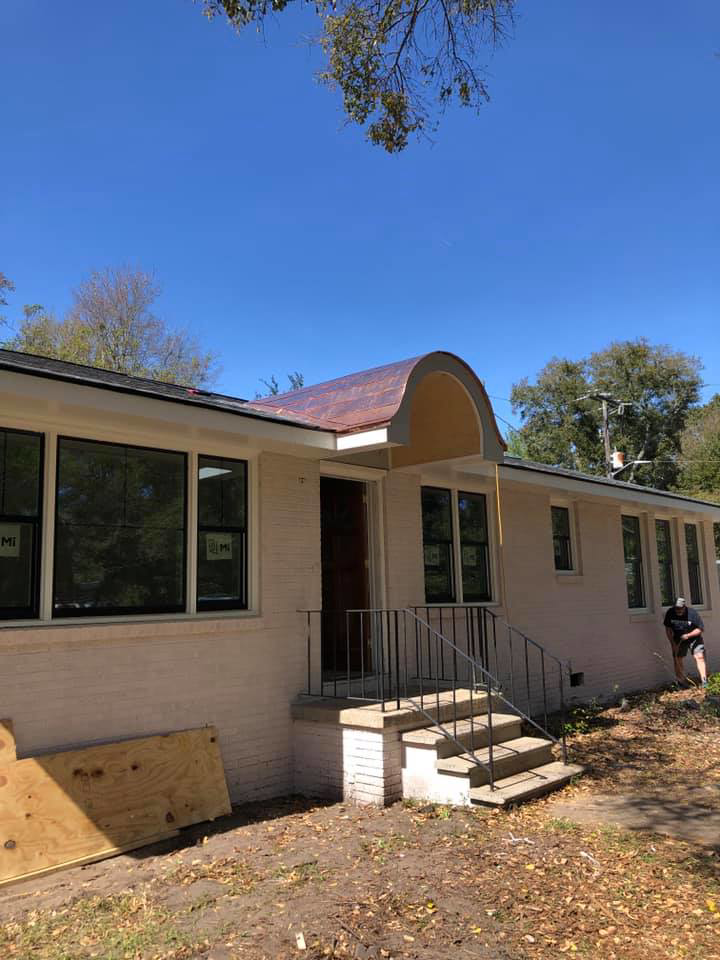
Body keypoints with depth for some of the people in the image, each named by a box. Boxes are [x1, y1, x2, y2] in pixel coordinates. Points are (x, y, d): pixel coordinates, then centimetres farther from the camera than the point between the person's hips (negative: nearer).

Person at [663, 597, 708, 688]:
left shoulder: (693, 613, -22)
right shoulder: (670, 613, -13)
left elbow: (700, 629, -15)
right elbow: (668, 629, -4)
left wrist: (688, 635, -27)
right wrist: (673, 643, -9)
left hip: (693, 638, -3)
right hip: (678, 640, 3)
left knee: (699, 657, -15)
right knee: (677, 660, 0)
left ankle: (704, 681, -12)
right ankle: (682, 682, 13)